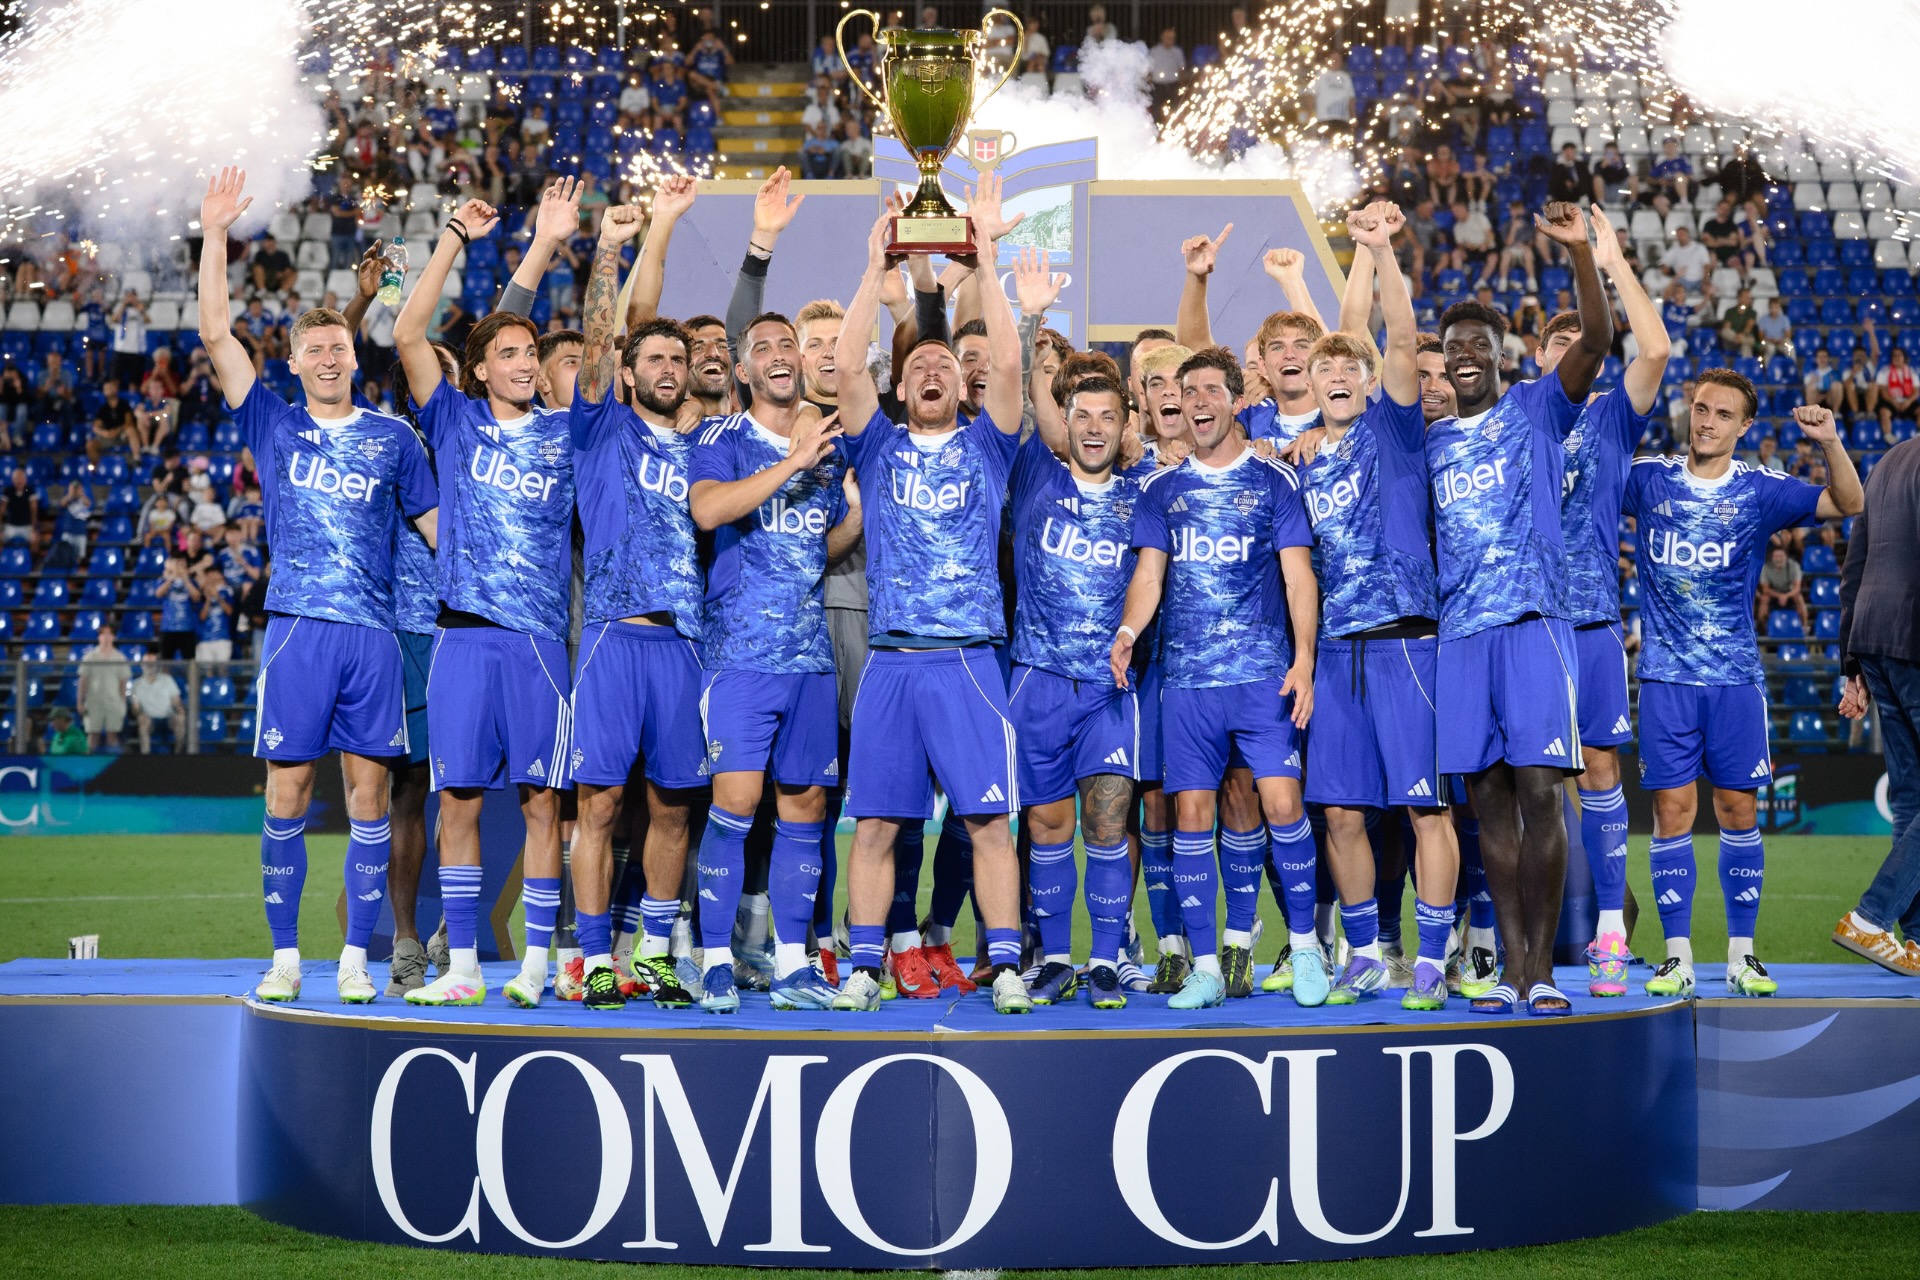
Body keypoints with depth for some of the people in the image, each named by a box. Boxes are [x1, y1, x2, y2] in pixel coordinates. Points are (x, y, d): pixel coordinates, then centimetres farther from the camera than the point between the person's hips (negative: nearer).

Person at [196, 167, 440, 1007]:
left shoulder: (392, 437, 12)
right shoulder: (273, 425, 10)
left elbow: (435, 521, 14)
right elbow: (216, 334, 4)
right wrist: (215, 233, 0)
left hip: (373, 631, 1)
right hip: (296, 629, 0)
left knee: (368, 790, 0)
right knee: (287, 792, -1)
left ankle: (355, 958, 6)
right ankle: (284, 955, 7)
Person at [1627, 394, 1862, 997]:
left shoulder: (1760, 491, 2)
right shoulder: (1648, 480, 3)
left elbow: (1848, 503, -5)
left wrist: (1830, 441, -22)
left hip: (1736, 676, 0)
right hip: (1666, 675, 0)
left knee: (1738, 810, 2)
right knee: (1672, 810, -3)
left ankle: (1741, 955, 12)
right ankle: (1677, 957, 4)